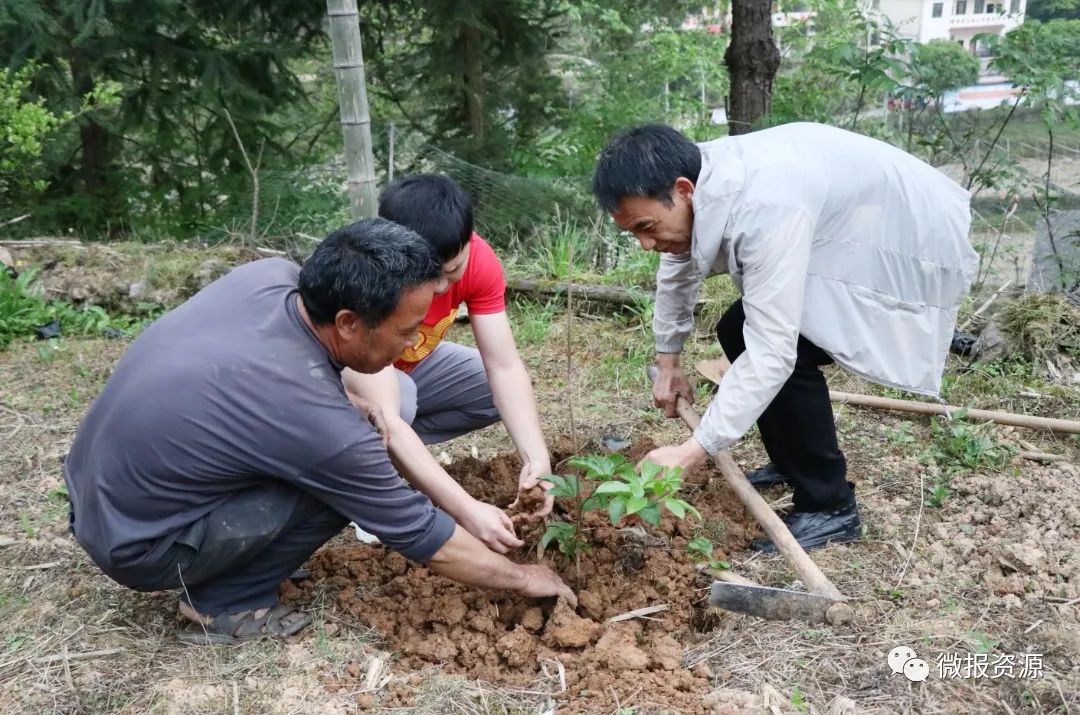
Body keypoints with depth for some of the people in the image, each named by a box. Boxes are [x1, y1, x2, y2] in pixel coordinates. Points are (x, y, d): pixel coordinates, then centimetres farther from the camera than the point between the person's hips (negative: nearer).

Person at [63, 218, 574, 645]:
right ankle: (221, 606, 1)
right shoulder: (322, 425, -31)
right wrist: (522, 578, -2)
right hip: (133, 545, -7)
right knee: (338, 483, -16)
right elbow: (426, 540, -17)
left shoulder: (272, 275, -12)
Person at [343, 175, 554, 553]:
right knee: (403, 397, -36)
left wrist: (536, 459, -38)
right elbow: (386, 419, -44)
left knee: (499, 390, -13)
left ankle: (380, 447, -3)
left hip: (411, 363, 6)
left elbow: (504, 368, -23)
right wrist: (465, 509, -51)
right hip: (339, 373, -6)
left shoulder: (477, 260, -24)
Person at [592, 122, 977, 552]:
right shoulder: (691, 177, -11)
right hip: (845, 229, 9)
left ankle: (829, 507, -5)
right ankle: (792, 462, 26)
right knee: (738, 332, 8)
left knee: (788, 352, -24)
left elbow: (771, 354, -37)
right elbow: (678, 269, 8)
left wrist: (693, 451, -36)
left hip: (909, 242, -9)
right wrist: (668, 361, 15)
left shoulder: (764, 213, -38)